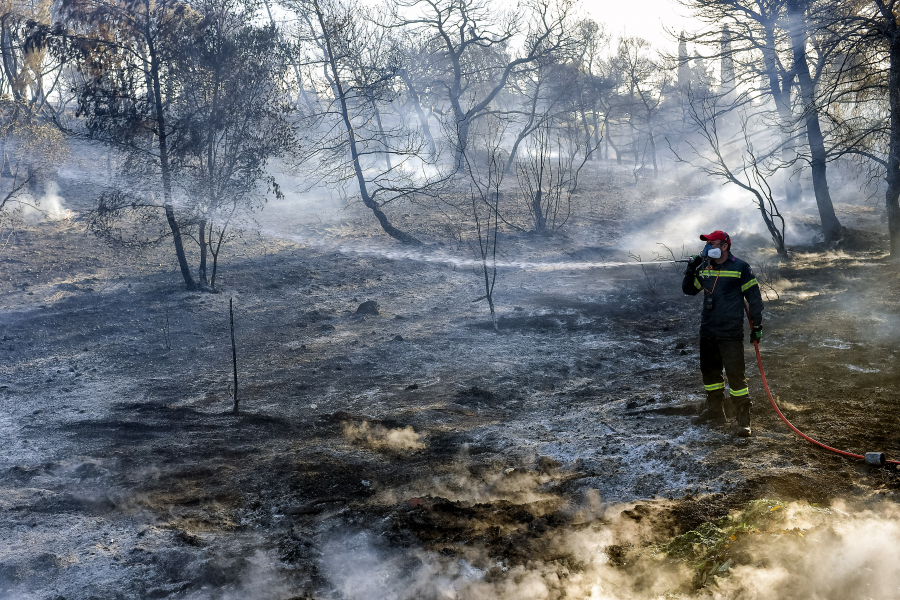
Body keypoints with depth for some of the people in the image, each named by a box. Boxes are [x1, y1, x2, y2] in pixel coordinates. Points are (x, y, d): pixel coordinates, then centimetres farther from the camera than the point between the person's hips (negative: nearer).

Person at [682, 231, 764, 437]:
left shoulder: (740, 267, -5)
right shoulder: (704, 267, 10)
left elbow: (754, 297, -2)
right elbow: (689, 290, 15)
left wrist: (757, 325, -4)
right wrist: (691, 271, -2)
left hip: (731, 333, -6)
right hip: (707, 331, 6)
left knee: (735, 374, -9)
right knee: (709, 371, 15)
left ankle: (743, 420, -3)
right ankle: (715, 411, 31)